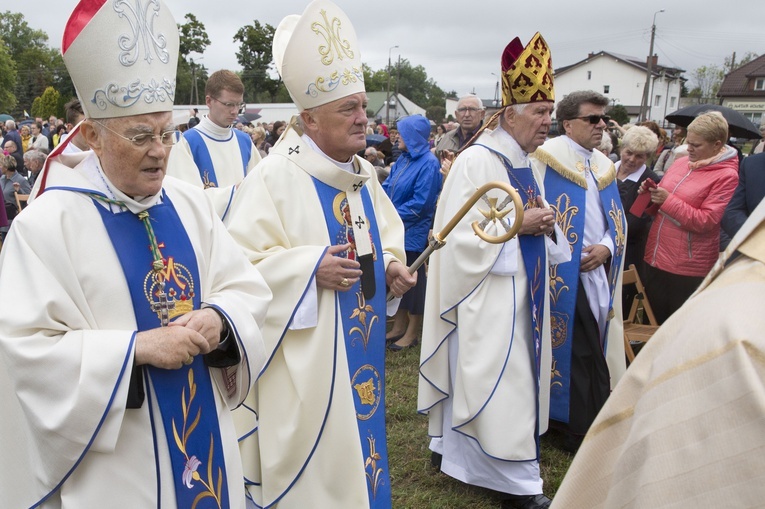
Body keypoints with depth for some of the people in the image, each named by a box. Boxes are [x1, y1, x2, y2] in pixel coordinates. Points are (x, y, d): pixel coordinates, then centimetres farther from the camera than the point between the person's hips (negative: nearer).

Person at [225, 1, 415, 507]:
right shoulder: (274, 176, -16)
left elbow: (387, 236, 18)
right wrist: (310, 268, -25)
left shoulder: (364, 175, 6)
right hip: (303, 358, -7)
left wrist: (393, 266, -3)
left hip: (359, 349, 7)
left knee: (356, 444, 20)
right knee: (311, 461, 6)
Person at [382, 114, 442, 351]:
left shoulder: (429, 163, -15)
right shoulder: (403, 159, 9)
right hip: (395, 230, 8)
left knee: (413, 280, 4)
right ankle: (399, 326, 29)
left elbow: (421, 204, -19)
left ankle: (412, 333, 18)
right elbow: (387, 187, 9)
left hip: (413, 233, -8)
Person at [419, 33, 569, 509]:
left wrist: (543, 223, -1)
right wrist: (518, 223, -19)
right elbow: (459, 234, -20)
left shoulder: (528, 163, 11)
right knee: (495, 379, -1)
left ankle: (453, 445, 34)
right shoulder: (476, 162, -16)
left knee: (485, 376, 17)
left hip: (521, 289, 9)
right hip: (486, 295, -9)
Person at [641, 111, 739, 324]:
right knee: (653, 321, 16)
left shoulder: (726, 176, -11)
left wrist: (668, 200, -20)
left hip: (688, 268, -6)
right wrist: (651, 193, -4)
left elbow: (706, 221, -18)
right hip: (656, 257, 6)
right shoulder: (680, 163, 8)